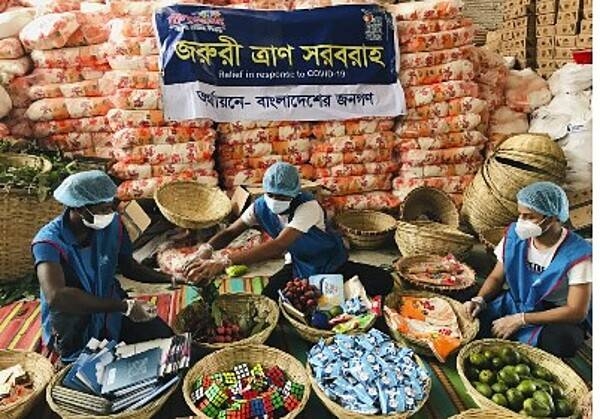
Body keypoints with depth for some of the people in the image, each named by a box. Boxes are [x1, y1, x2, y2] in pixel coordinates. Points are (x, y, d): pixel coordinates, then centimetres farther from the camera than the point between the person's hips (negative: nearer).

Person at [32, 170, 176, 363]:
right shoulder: (49, 242, -26)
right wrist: (125, 306, -45)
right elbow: (56, 297, -44)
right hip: (75, 332, -3)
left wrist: (170, 278, -8)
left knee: (166, 339, -10)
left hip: (112, 313, 4)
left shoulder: (112, 223, -11)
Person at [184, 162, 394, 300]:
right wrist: (207, 249, -37)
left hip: (332, 264, -3)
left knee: (383, 282, -23)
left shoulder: (308, 207, -36)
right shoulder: (261, 206, -18)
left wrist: (224, 262, -57)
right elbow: (230, 232, -11)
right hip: (297, 266, 3)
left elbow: (278, 246, -49)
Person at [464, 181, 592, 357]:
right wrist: (479, 300, -18)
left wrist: (520, 319, -26)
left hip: (555, 317, -3)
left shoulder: (578, 254, -20)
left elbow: (577, 312, -21)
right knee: (472, 316, -21)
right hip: (515, 304, 3)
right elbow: (496, 277, 4)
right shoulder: (514, 234, -7)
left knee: (561, 340, -37)